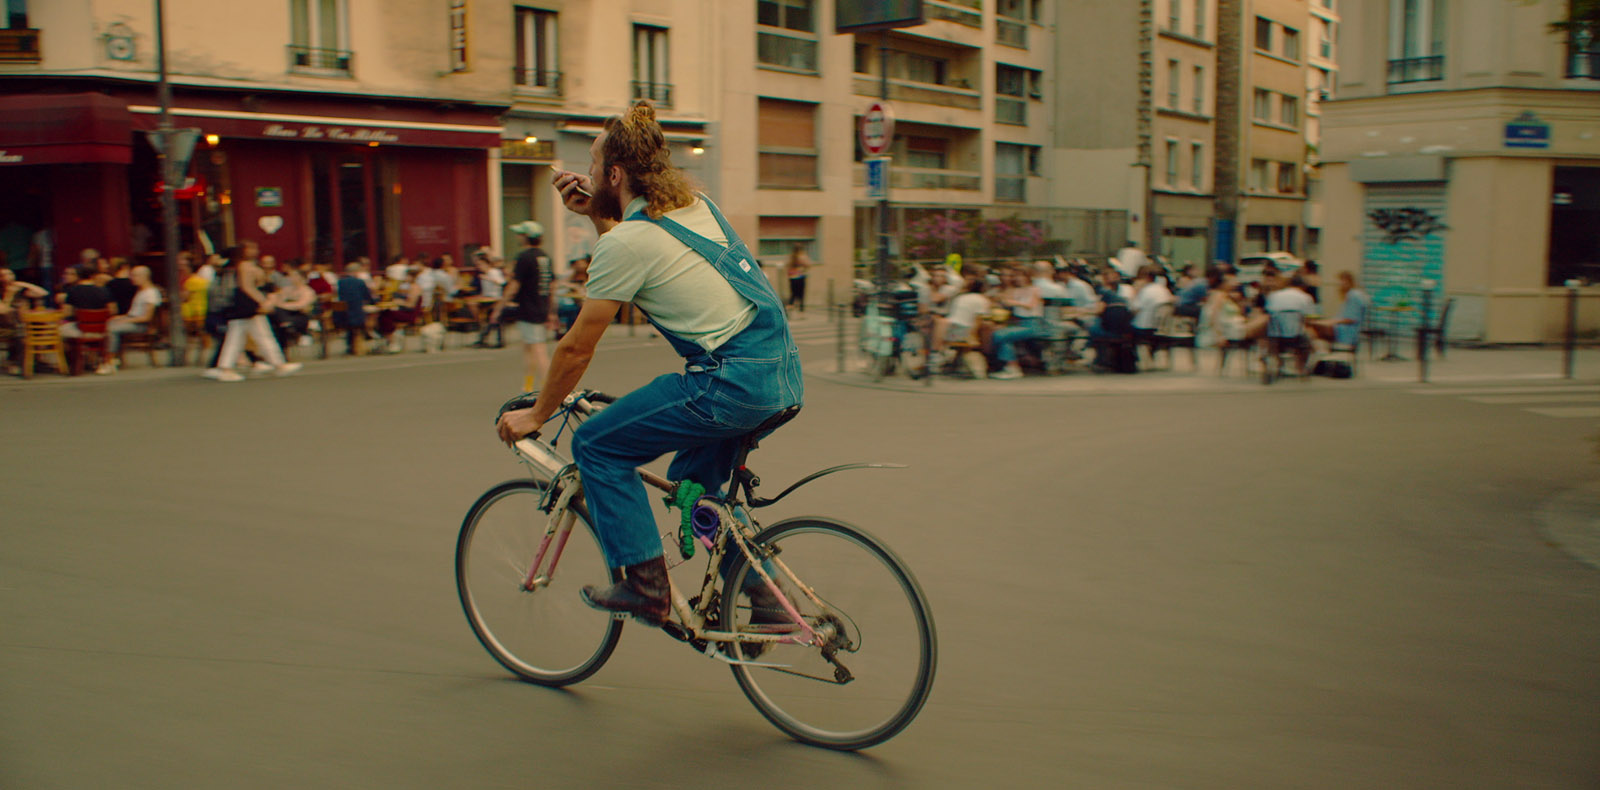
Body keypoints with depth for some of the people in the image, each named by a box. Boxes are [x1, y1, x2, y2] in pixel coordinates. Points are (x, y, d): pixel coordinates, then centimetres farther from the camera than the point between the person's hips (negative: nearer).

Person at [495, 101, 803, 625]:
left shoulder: (628, 241, -9)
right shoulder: (696, 205, 16)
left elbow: (578, 348, -3)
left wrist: (535, 415, 11)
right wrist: (596, 216, 23)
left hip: (734, 382, -9)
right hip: (785, 372, 9)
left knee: (597, 445, 4)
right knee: (695, 478, 28)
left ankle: (645, 584, 7)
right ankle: (766, 595, 28)